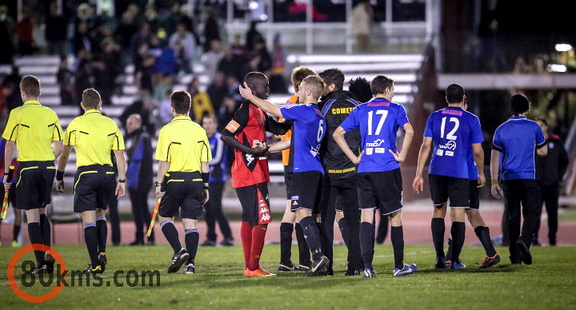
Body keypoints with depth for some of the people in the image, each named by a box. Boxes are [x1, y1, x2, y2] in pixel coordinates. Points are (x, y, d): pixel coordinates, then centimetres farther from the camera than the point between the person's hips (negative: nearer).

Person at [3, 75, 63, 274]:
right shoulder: (50, 114, 6)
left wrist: (6, 173, -1)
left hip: (27, 167, -4)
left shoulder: (17, 114, -6)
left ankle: (41, 261, -5)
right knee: (41, 212, 19)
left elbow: (9, 146, -7)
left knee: (32, 216, -1)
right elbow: (59, 146, 7)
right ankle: (47, 252, 6)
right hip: (47, 166, 4)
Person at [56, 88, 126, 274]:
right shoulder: (111, 124, 7)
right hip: (107, 173, 3)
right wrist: (122, 181, 8)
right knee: (100, 215, 22)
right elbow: (120, 155, 5)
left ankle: (95, 265, -7)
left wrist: (59, 177, 15)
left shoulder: (76, 124, 0)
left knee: (89, 220, -2)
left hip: (86, 173, -3)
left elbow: (65, 154, 4)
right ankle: (102, 253, 8)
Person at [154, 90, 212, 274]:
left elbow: (164, 162, -10)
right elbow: (205, 163, 7)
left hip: (174, 180, -3)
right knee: (191, 222, 5)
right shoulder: (199, 131, 5)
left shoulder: (168, 130, -7)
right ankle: (190, 263, -1)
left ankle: (179, 251, -8)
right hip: (195, 180, 3)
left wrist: (159, 184, -2)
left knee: (164, 216, 12)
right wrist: (205, 186, 14)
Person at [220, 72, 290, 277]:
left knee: (249, 219, 11)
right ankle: (254, 267, -9)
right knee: (262, 219, -10)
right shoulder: (246, 110, -13)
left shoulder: (258, 112, 17)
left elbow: (279, 129, 27)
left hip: (256, 174, 10)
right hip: (251, 175, -10)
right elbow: (225, 135, -20)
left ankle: (249, 267, 15)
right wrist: (251, 150, -22)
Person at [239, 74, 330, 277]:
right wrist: (266, 148, 29)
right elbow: (295, 141, 28)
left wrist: (250, 96, 15)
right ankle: (318, 260, 6)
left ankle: (318, 255, -27)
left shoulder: (304, 111, -7)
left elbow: (272, 109, 2)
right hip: (316, 171, 9)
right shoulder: (319, 115, 20)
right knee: (308, 216, 10)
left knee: (303, 213, -15)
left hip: (304, 170, -9)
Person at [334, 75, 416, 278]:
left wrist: (354, 158, 8)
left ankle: (367, 266, -8)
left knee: (366, 216, 2)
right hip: (388, 169, -3)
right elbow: (409, 131, -15)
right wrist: (402, 156, -5)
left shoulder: (360, 110, 12)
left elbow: (337, 134, 8)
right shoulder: (395, 109, 3)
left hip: (364, 170, 3)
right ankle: (399, 266, 13)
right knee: (395, 216, 8)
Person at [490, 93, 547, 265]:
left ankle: (515, 255, 7)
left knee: (513, 216, 7)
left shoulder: (501, 130, 5)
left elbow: (494, 159, 5)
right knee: (531, 212, 0)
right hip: (529, 179, -2)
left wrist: (494, 183, 10)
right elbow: (543, 151, 11)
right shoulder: (534, 127, -1)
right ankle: (524, 240, -27)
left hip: (509, 179, 2)